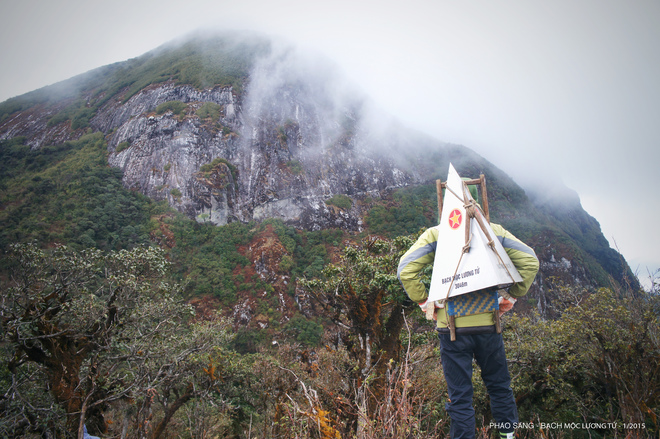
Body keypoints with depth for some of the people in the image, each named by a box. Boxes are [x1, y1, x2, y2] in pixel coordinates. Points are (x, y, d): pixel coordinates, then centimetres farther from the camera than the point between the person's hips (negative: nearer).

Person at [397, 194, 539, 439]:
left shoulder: (435, 235, -5)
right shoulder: (493, 231, 2)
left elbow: (405, 270, -13)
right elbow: (529, 261, 1)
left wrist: (424, 302, -4)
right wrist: (512, 296, 7)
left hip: (452, 326, -2)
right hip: (488, 323, 2)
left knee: (460, 395, 9)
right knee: (499, 386, 23)